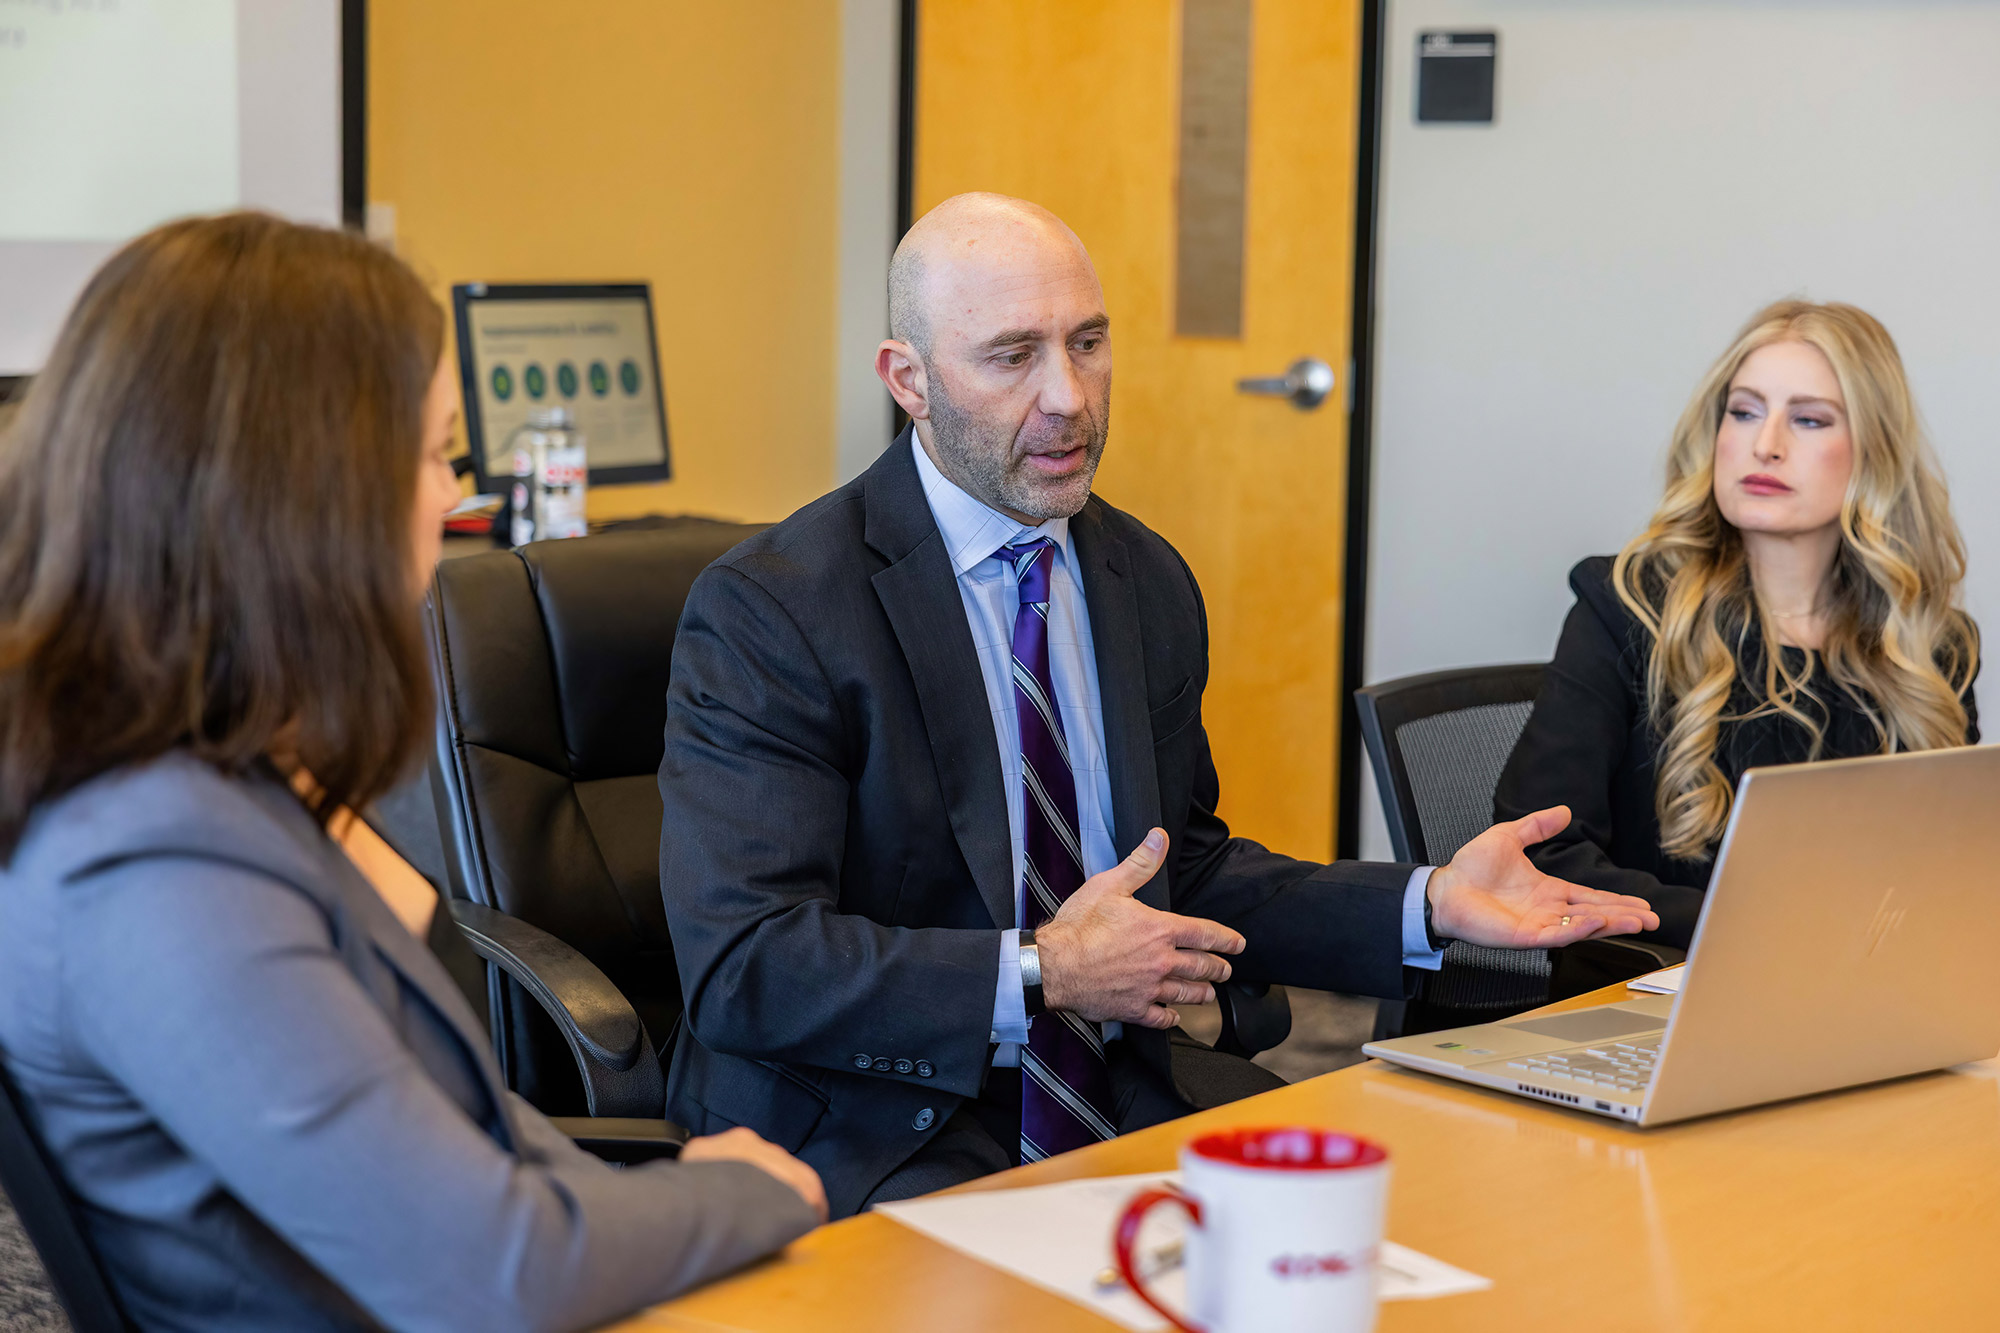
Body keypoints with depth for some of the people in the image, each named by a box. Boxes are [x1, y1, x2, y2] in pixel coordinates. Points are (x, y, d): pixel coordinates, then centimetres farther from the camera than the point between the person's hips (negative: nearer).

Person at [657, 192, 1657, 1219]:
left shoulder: (1149, 584, 10)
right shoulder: (767, 612, -12)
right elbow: (739, 967, -18)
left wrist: (1429, 905, 3)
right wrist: (1042, 977, -22)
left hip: (1122, 1093, 7)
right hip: (874, 1136, -6)